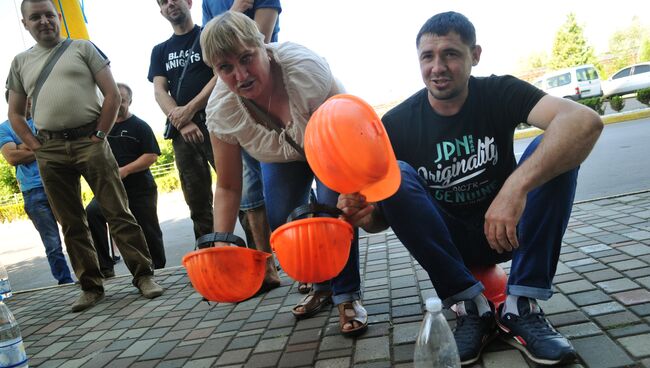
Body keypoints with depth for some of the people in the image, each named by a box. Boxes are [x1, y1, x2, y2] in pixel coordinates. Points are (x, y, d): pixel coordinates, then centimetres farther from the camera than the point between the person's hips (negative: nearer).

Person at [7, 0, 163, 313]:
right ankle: (90, 287, 15)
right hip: (50, 151, 4)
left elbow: (112, 94, 2)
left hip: (89, 140, -3)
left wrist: (99, 135, -5)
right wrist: (36, 148, 5)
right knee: (71, 224, 6)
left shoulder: (82, 48, 9)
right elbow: (15, 114, 19)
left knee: (118, 213, -6)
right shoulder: (20, 62, 17)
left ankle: (144, 275, 0)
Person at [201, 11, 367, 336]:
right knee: (281, 220, -10)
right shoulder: (220, 108, -26)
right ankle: (320, 286, 17)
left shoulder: (305, 68, -38)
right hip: (280, 156, 3)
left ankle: (347, 296, -5)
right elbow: (228, 188, -17)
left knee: (334, 209, -24)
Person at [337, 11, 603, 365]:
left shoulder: (499, 93, -13)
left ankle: (521, 307, -21)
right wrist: (366, 215, -34)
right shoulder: (397, 123, -12)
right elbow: (382, 214, -8)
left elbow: (585, 121, -31)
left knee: (552, 149, -23)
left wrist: (516, 186, -46)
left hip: (508, 230, 1)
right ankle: (472, 307, -21)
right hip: (445, 241, 0)